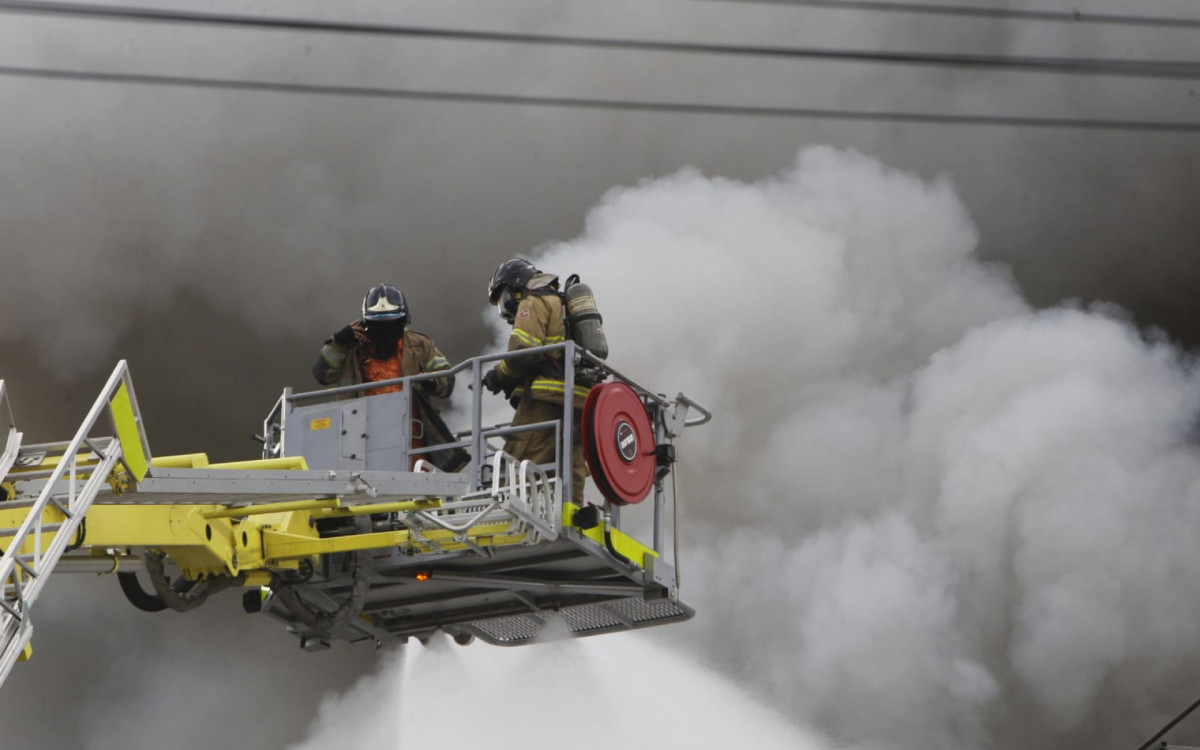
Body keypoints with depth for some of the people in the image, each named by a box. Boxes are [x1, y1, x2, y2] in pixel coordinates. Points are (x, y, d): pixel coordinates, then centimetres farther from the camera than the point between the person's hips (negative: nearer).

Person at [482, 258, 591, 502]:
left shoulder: (533, 304, 2)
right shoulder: (563, 305, 31)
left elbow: (523, 352, -13)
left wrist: (499, 376, 2)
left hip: (546, 399, -9)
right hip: (579, 402, 9)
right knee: (570, 473, 3)